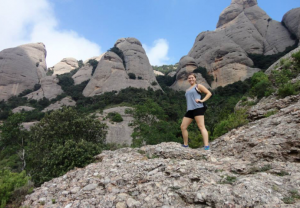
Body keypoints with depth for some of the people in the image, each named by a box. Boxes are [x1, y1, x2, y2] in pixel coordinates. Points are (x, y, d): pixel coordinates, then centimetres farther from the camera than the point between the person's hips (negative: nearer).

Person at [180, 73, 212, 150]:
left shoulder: (198, 86, 8)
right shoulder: (187, 90, 27)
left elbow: (209, 93, 2)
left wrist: (202, 100, -12)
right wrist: (188, 108, 14)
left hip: (198, 108, -7)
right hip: (189, 110, 7)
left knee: (201, 126, -16)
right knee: (183, 127, 4)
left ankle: (206, 146, -22)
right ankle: (185, 145, 17)